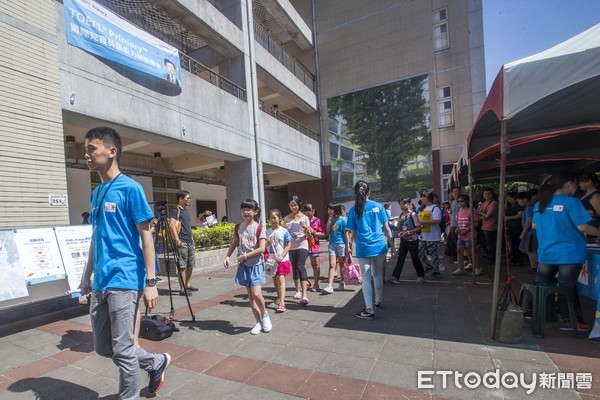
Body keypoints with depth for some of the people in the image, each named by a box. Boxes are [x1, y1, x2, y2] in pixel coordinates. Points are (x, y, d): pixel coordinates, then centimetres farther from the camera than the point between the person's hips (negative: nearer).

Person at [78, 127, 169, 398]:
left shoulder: (130, 188, -9)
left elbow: (145, 236, -12)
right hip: (100, 283, 8)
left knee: (122, 350, 3)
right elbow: (96, 239, 19)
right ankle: (157, 362, 36)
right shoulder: (96, 193, 13)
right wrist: (86, 277, 19)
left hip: (124, 281, -8)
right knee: (103, 347, 17)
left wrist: (150, 282, -15)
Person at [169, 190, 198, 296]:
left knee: (191, 264, 14)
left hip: (189, 241, 9)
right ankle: (182, 289, 0)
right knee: (182, 266, -6)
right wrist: (176, 239, -23)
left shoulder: (186, 210, 17)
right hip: (181, 242, -9)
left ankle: (188, 285, 26)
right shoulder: (176, 210, -9)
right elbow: (171, 224, -20)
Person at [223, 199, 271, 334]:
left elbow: (261, 249, -15)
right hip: (244, 266, 5)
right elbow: (234, 244, 13)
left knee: (256, 294, -15)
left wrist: (245, 256, -15)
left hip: (256, 265, -4)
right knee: (250, 295, 9)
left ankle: (265, 315, 14)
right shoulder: (238, 227, 4)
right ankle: (259, 322, 24)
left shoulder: (259, 228, -10)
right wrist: (227, 256, -1)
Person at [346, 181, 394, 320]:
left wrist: (353, 245, 13)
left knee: (366, 278, 3)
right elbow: (386, 228, 3)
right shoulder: (378, 206, 2)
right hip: (380, 246, 3)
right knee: (377, 274, 20)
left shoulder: (353, 210, -2)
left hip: (363, 248, -3)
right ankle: (379, 302, 34)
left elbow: (353, 233, 0)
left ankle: (369, 310, 3)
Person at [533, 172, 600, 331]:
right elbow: (583, 227, -15)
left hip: (546, 253, 5)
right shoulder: (571, 202, -11)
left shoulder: (539, 204, 6)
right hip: (569, 254, -5)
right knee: (567, 287, 4)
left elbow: (534, 226, 16)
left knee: (540, 284, 16)